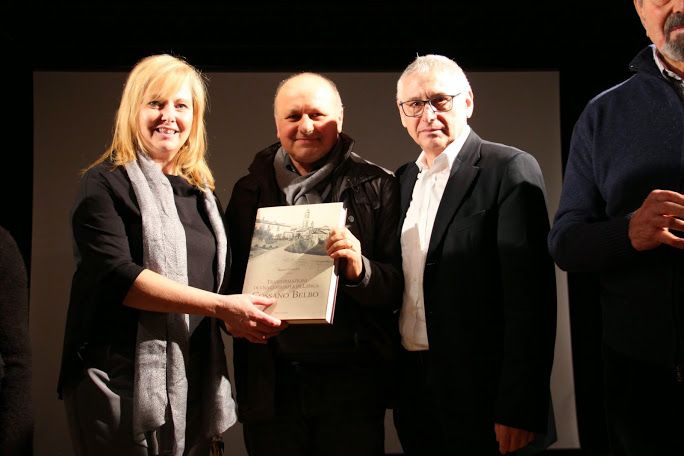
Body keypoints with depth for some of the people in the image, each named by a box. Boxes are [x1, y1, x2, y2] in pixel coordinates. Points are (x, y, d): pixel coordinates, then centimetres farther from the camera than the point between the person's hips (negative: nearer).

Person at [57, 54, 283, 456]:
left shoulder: (201, 192, 14)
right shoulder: (106, 183, -6)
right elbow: (115, 276, -20)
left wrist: (238, 316, -2)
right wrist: (222, 306, -25)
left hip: (196, 383, 6)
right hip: (126, 384, -6)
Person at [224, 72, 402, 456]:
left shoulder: (376, 187, 0)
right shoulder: (250, 190, 8)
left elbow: (398, 285, -2)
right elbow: (229, 276, 14)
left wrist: (360, 270, -22)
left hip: (351, 381, -2)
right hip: (269, 380, 2)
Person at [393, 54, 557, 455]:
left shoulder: (510, 170, -9)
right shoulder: (403, 180, 12)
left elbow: (530, 294, -15)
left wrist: (519, 409, -19)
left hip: (479, 394, -6)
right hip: (413, 390, 6)